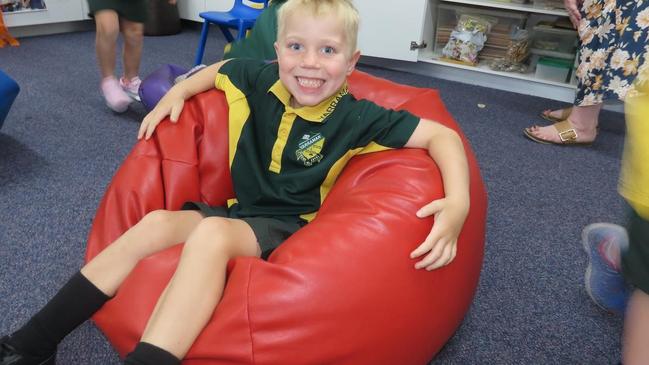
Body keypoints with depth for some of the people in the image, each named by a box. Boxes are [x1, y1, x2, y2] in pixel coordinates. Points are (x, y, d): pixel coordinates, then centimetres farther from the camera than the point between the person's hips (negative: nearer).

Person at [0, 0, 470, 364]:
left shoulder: (357, 117, -15)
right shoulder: (259, 79, -2)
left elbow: (443, 135, -17)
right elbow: (218, 69, 21)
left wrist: (458, 203, -32)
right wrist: (177, 92, 7)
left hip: (289, 229, -5)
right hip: (237, 210, 5)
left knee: (212, 233, -34)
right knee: (155, 224, -16)